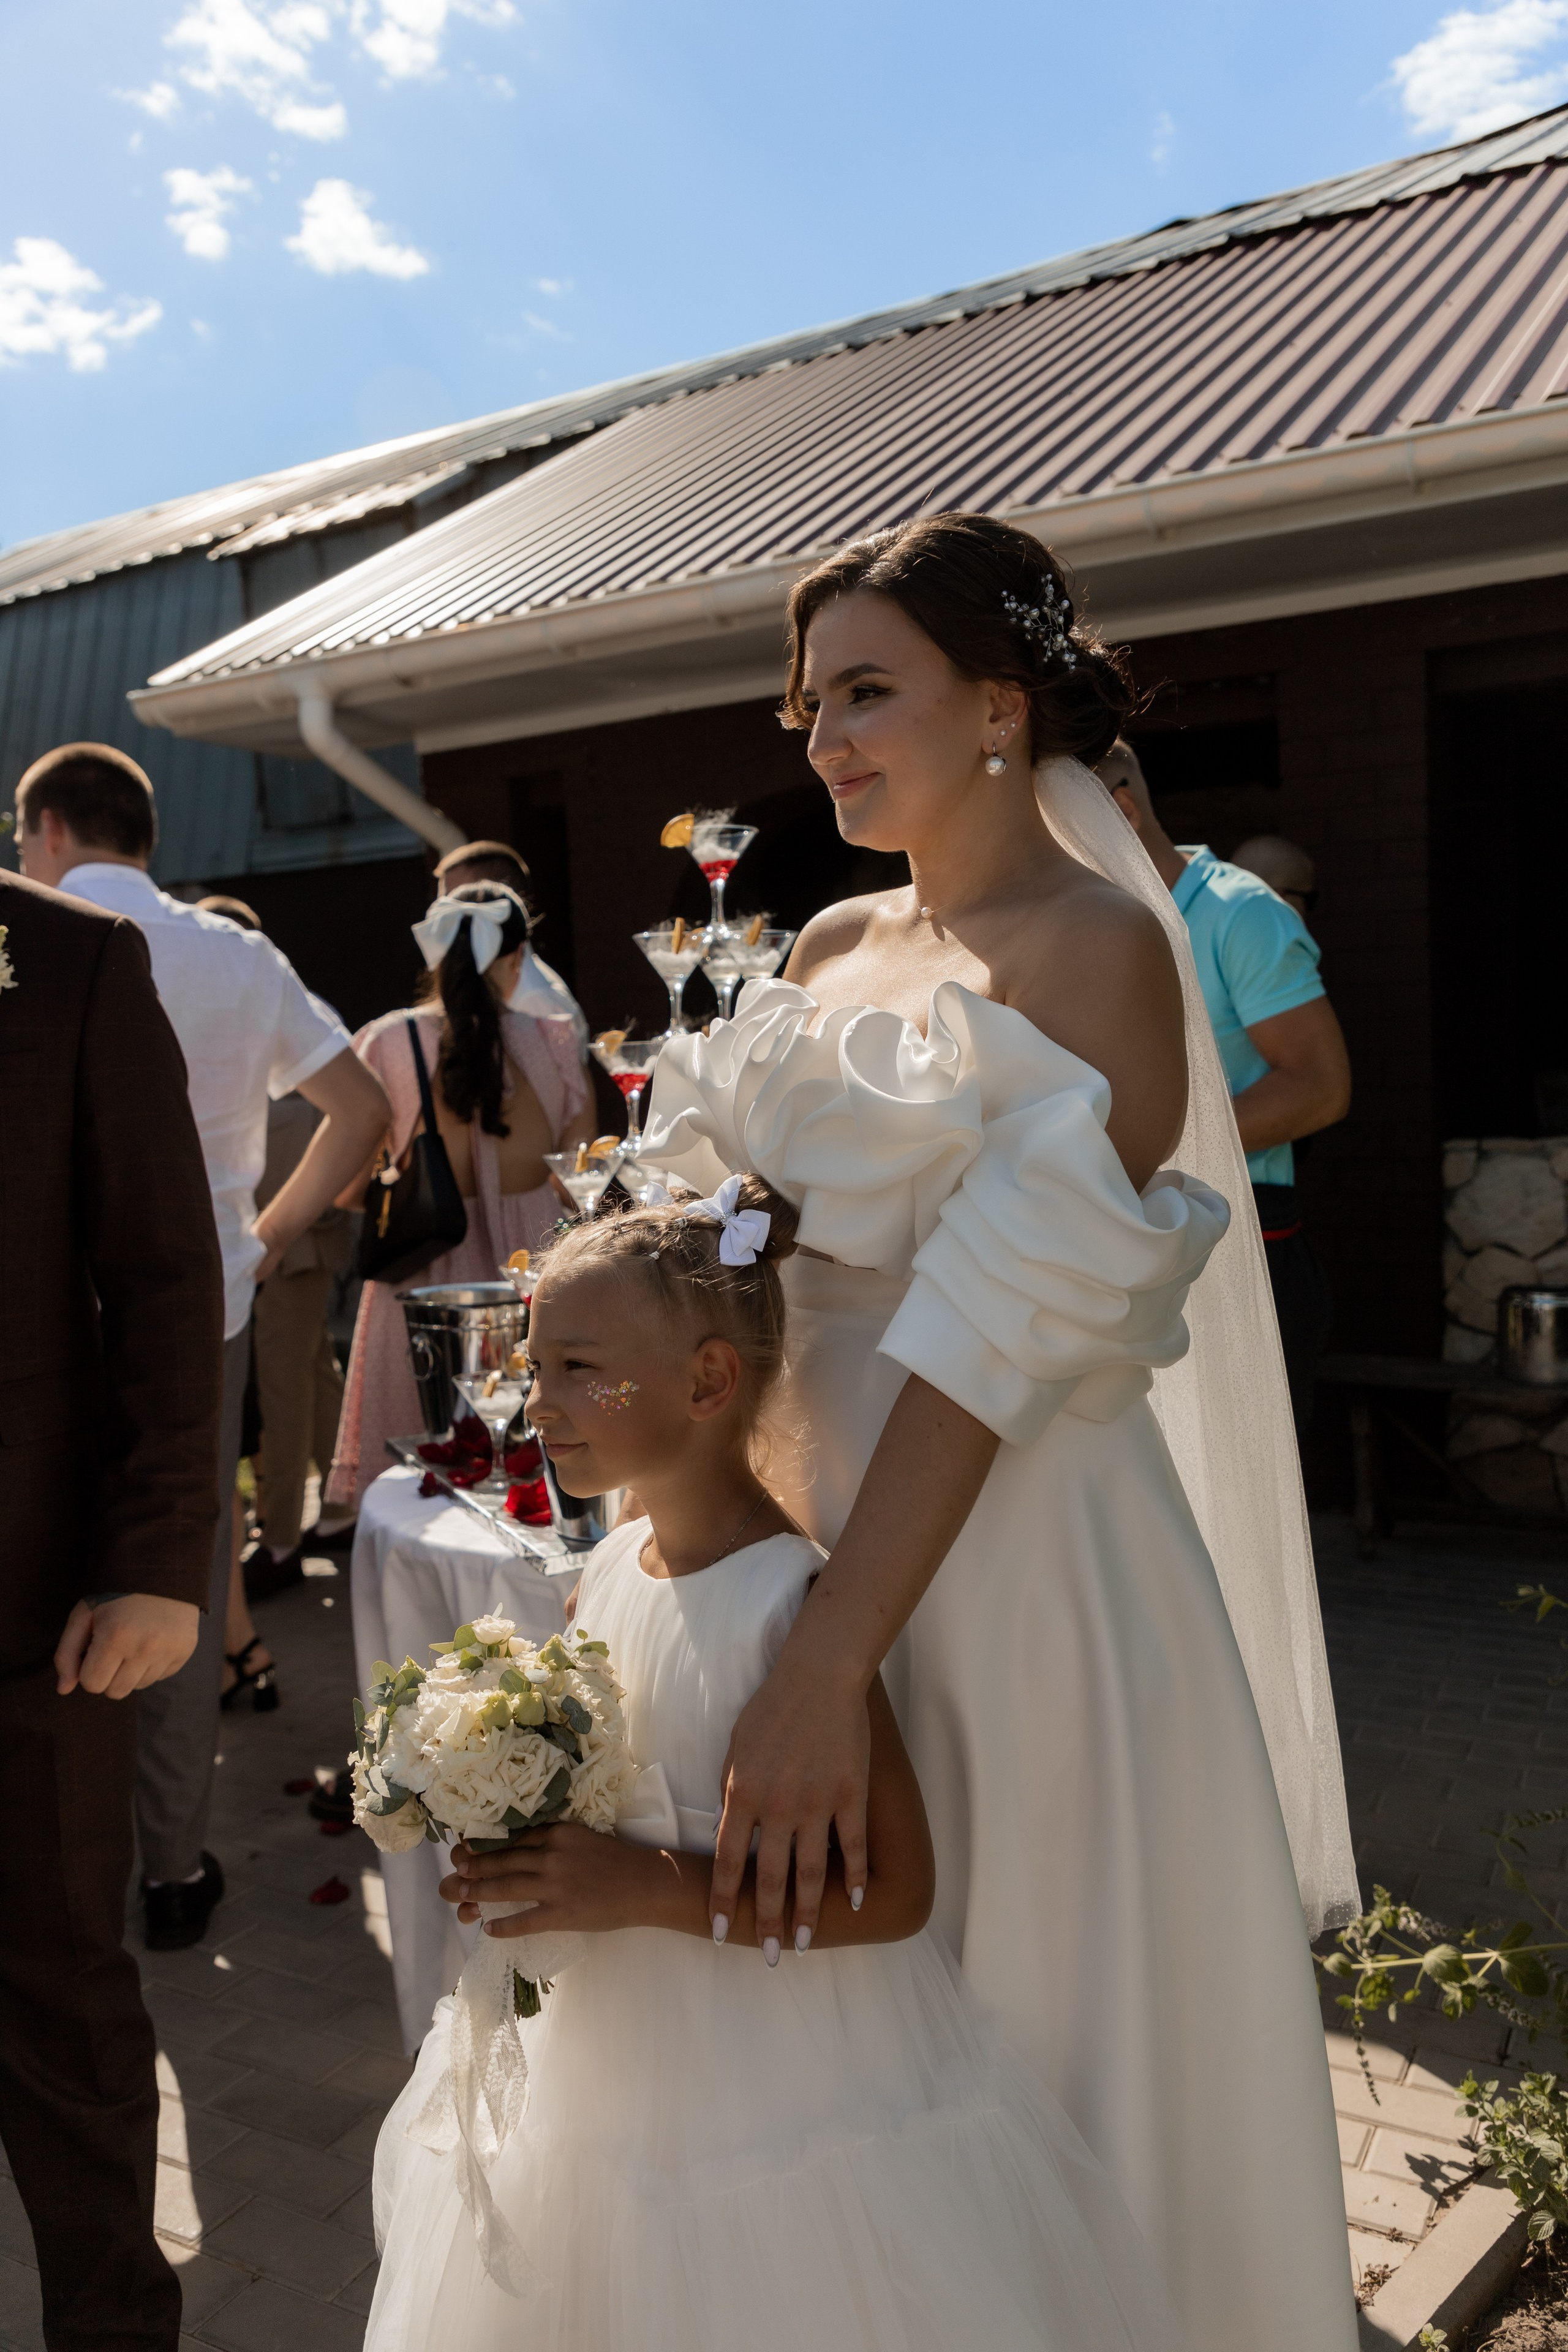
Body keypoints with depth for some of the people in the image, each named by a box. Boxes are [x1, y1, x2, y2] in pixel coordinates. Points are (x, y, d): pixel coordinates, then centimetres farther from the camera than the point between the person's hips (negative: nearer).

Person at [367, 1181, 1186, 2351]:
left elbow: (891, 1890, -24)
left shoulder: (795, 1602, -24)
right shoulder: (611, 1571, -2)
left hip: (782, 2106, -7)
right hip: (621, 2071, 7)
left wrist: (650, 1889, -28)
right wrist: (518, 1849, -7)